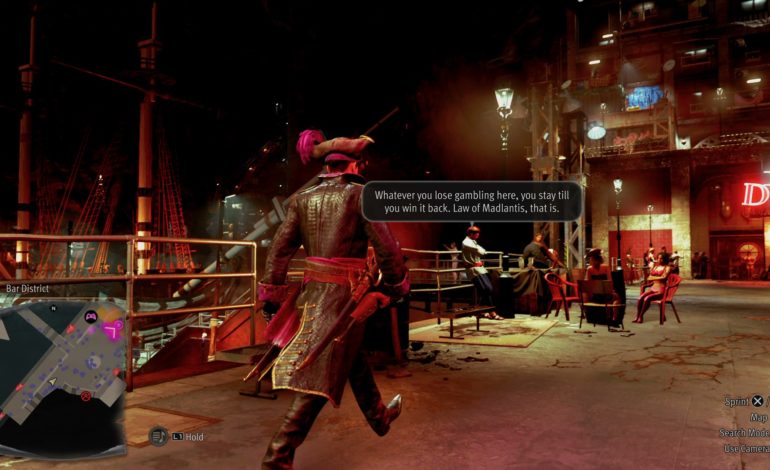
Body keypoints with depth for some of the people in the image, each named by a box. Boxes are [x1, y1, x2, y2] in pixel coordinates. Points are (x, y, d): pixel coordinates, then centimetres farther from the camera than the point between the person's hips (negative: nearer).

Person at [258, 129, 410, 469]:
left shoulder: (302, 198, 7)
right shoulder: (360, 195, -8)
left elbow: (280, 248, 5)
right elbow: (386, 246, -9)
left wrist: (271, 294, 10)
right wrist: (397, 284, 5)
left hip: (312, 290, 7)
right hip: (345, 293, -7)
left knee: (352, 355, 25)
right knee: (321, 374, -1)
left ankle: (378, 415, 44)